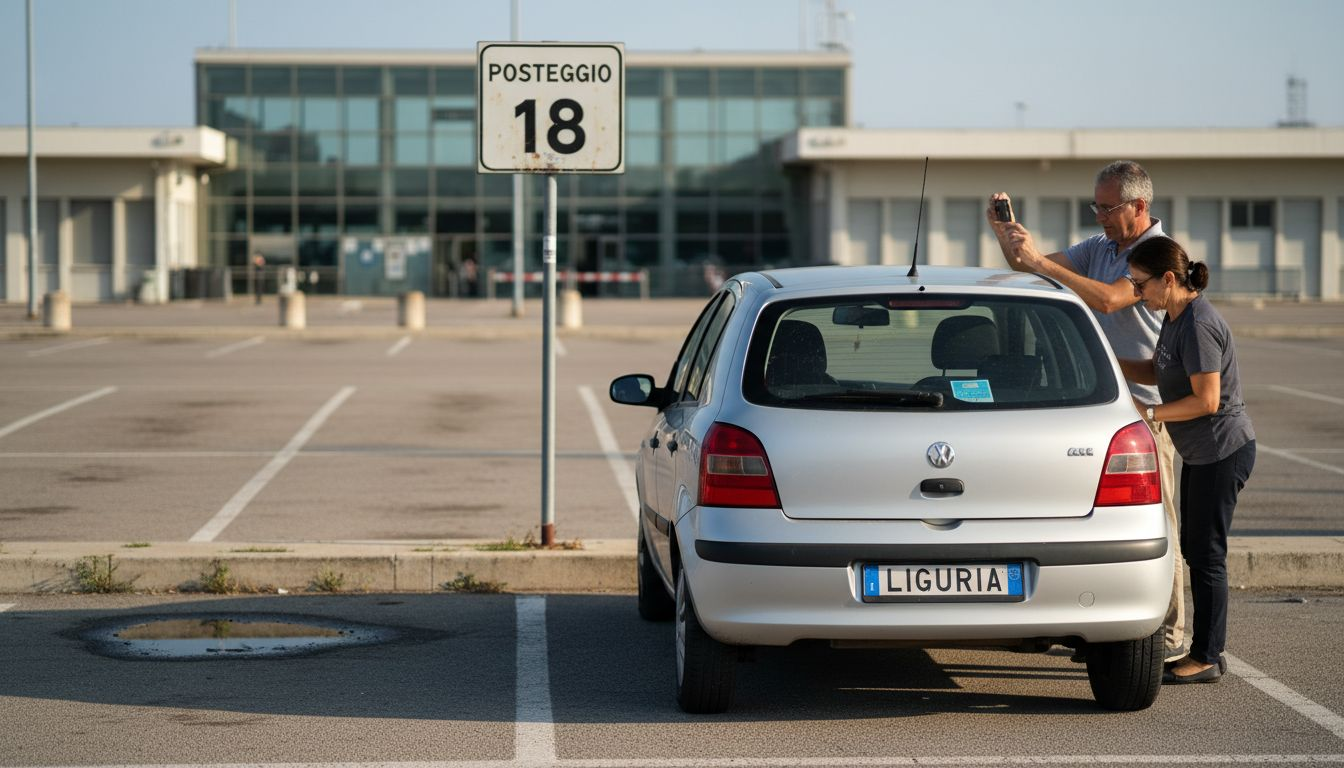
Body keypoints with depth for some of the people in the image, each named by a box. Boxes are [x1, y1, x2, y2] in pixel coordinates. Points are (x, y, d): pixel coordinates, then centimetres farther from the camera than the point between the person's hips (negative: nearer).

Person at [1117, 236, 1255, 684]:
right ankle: (1206, 651, 22)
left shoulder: (1198, 326, -23)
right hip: (1201, 453, 10)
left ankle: (1206, 659, 4)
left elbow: (1207, 399, -25)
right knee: (1194, 549, 14)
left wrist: (1149, 413, -19)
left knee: (1206, 554, -4)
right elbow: (1158, 372, 18)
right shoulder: (1176, 318, 8)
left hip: (1223, 451, -10)